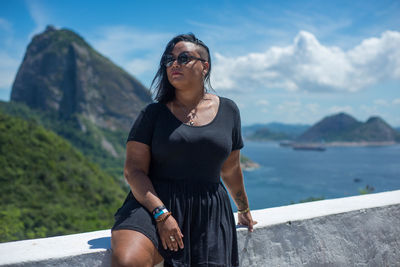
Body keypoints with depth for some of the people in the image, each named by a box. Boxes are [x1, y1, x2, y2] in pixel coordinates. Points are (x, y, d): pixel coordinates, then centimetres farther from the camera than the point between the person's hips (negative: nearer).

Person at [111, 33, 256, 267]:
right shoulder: (154, 113, 3)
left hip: (209, 212, 3)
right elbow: (134, 170, -5)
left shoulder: (228, 110, 9)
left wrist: (244, 209, 31)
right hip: (154, 203, -2)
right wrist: (161, 214, -18)